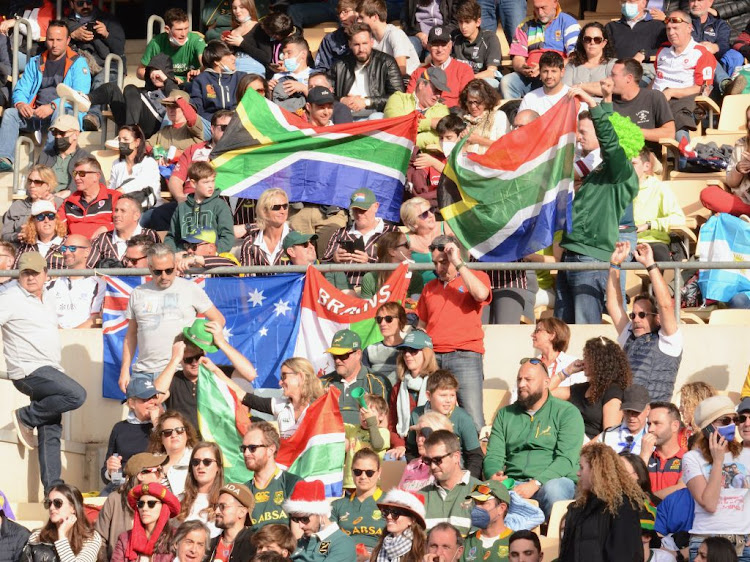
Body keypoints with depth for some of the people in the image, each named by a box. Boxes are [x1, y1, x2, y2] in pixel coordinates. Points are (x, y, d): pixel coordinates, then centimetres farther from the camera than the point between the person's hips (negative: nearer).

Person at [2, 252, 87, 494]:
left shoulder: (49, 299, 17)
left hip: (49, 372, 8)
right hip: (29, 371, -8)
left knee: (51, 433, 3)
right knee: (76, 395, -24)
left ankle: (52, 488, 4)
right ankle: (26, 418, -9)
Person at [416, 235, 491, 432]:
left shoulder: (476, 277, 10)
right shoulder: (430, 288, 22)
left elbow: (480, 294, -13)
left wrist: (458, 263, -8)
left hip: (465, 355, -4)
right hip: (433, 356, 4)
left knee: (472, 416, -13)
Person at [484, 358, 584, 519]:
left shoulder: (567, 413, 5)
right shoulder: (505, 414, 20)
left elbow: (566, 459, -7)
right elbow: (493, 456, 14)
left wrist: (536, 484, -21)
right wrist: (493, 475, -11)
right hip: (513, 481, 2)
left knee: (553, 489, -40)